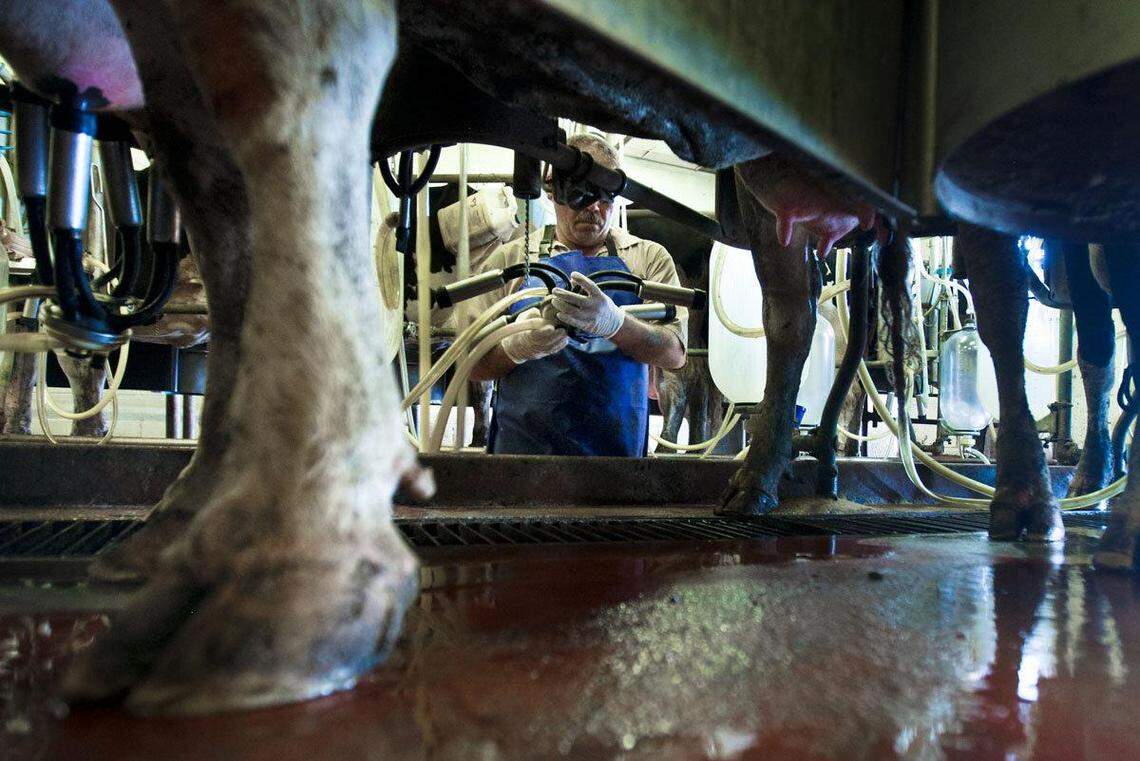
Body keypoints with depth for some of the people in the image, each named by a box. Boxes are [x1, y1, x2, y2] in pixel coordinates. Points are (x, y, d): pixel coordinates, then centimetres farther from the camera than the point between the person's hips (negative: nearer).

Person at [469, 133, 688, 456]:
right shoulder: (511, 258, 11)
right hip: (524, 443, 0)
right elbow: (474, 365, 8)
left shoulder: (649, 257, 12)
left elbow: (674, 354, 0)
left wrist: (613, 321, -19)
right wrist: (518, 346, -14)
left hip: (619, 448, 0)